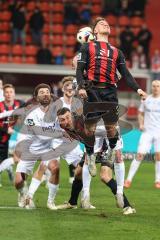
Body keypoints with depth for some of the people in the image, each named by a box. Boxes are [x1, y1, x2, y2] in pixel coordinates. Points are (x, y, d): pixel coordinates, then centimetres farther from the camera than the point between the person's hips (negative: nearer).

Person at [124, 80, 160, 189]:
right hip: (147, 131, 1)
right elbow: (141, 113, 17)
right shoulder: (146, 100, 7)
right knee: (140, 155, -7)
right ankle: (129, 179, -4)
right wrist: (141, 124, -1)